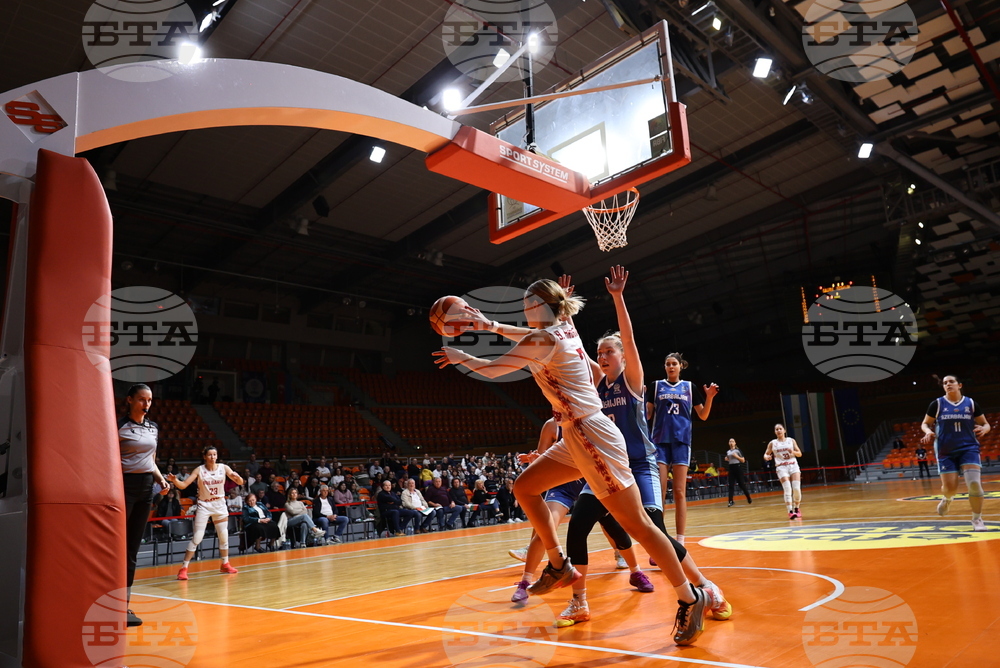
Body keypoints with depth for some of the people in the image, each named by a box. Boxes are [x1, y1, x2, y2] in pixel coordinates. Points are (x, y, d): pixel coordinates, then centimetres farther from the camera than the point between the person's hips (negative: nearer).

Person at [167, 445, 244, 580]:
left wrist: (237, 476, -27)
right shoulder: (199, 470, -9)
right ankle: (184, 568, 0)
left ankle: (225, 564, 27)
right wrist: (175, 480, -35)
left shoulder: (223, 468, -4)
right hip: (204, 505, -3)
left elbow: (240, 482, -5)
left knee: (224, 536, 10)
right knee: (197, 537, -10)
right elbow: (183, 485, -14)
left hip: (219, 504, 3)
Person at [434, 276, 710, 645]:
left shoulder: (545, 338, -14)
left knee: (637, 524, -3)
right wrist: (489, 325, 26)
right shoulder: (565, 328, 10)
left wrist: (460, 357, 10)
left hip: (592, 436, -10)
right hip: (576, 438, 10)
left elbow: (492, 369, -7)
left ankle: (690, 598, 9)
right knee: (524, 487, 13)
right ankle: (559, 565, 22)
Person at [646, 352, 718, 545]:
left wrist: (709, 397, -4)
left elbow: (703, 415, 11)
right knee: (658, 492, -6)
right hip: (660, 441, 0)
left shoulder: (690, 387, 11)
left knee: (680, 493, -1)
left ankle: (680, 542, 4)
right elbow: (647, 415, 7)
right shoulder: (656, 386, 9)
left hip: (681, 441, 1)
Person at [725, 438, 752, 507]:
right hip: (731, 468, 4)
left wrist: (737, 456, -16)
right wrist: (726, 459, 3)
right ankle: (730, 501, -6)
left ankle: (749, 498, 23)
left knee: (742, 484, 2)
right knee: (731, 485, -4)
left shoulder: (738, 450, -2)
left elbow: (743, 460, -4)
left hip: (738, 468, -4)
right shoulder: (727, 452, 12)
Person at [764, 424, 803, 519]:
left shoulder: (791, 440, 9)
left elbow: (800, 454, 10)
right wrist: (766, 457, -14)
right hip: (781, 468, -1)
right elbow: (766, 454, 9)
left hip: (793, 466, 1)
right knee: (788, 490, -14)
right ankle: (790, 511, -9)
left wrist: (793, 452, -12)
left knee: (797, 488, -8)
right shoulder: (772, 443, 6)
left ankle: (796, 509, 13)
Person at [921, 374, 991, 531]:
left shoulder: (971, 403, 3)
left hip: (969, 448, 0)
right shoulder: (937, 404, 0)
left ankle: (977, 519, 4)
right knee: (950, 487, -3)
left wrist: (983, 429, -14)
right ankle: (947, 498, 36)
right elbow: (925, 424, 8)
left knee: (974, 483, -15)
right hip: (945, 451, 0)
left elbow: (985, 424, 10)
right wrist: (929, 432, -15)